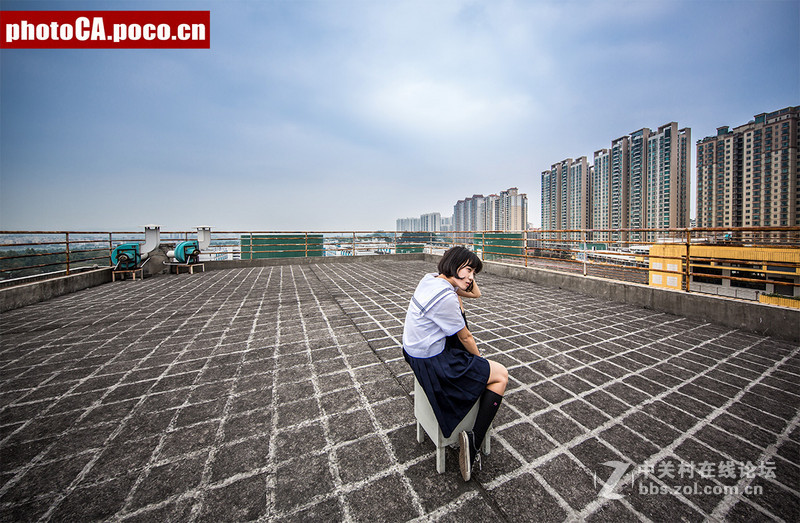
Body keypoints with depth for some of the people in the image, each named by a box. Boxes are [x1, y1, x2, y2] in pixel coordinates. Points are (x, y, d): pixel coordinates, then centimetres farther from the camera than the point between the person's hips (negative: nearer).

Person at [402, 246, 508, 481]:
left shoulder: (431, 278, 0)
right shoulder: (445, 298, -27)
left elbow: (476, 293, 13)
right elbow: (466, 338, -11)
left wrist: (466, 272, -1)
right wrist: (479, 357, 7)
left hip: (414, 349, 9)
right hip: (431, 363, -9)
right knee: (501, 375, 2)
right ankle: (473, 443, 5)